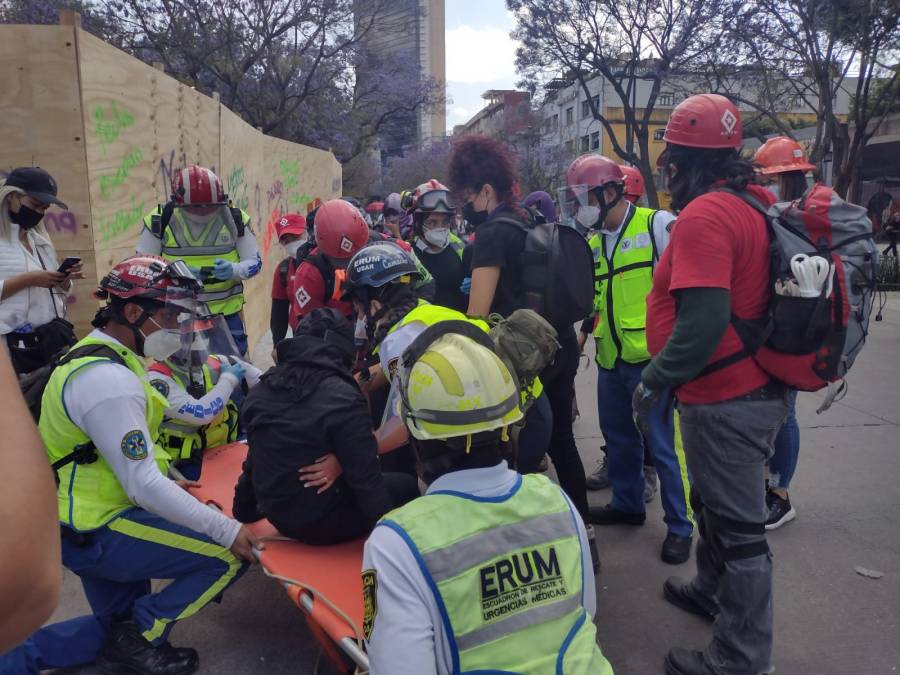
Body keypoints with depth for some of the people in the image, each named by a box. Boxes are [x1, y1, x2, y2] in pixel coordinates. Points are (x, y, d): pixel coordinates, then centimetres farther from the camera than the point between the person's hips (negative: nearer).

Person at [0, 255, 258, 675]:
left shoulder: (100, 359, 6)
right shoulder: (109, 380, -26)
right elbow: (144, 485, -27)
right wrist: (226, 530, -23)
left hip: (89, 520, 10)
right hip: (99, 533, -10)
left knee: (120, 629, 25)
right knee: (229, 554, -11)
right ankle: (139, 639, 1)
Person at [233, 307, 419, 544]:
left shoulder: (261, 390, -1)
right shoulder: (342, 399, -23)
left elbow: (256, 459, 11)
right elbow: (365, 477, -20)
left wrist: (244, 509, 26)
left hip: (276, 513, 7)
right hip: (320, 523, -7)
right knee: (408, 485, 10)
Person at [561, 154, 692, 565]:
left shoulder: (657, 226, -10)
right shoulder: (594, 243, 12)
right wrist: (584, 333, 19)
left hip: (652, 360, -7)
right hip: (611, 362, 8)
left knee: (664, 446, 1)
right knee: (619, 439, 19)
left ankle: (680, 526, 16)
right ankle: (628, 504, 38)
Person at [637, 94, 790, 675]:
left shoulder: (704, 215, -20)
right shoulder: (756, 202, 9)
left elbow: (701, 322, -28)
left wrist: (656, 379, -17)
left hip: (726, 400, -10)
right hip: (758, 385, 10)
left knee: (737, 527, 2)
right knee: (716, 502, 26)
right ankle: (713, 591, 46)